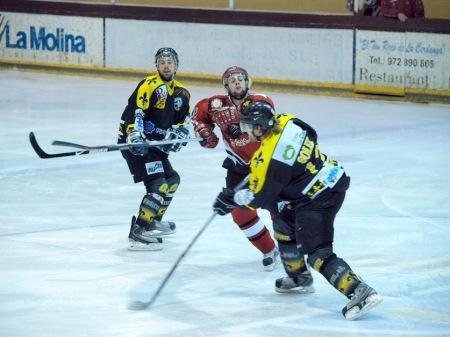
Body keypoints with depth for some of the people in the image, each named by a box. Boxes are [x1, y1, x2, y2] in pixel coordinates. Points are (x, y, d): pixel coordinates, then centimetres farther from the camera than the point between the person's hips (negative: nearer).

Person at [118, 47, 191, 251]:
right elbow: (133, 110, -24)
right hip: (136, 142, -9)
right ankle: (138, 231, -25)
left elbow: (182, 123, 17)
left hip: (155, 144, 9)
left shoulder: (181, 93, 12)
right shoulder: (149, 85, -14)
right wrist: (134, 135, -38)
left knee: (172, 179, 23)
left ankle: (153, 219, 40)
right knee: (158, 184, -20)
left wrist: (177, 134, -5)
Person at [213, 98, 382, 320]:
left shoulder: (267, 160, -24)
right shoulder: (287, 122, -2)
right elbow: (310, 135, 21)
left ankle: (359, 292, -22)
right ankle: (299, 278, 39)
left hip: (317, 199, -10)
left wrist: (232, 200, 4)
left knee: (318, 253, -10)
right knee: (284, 225, 26)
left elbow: (259, 198, -13)